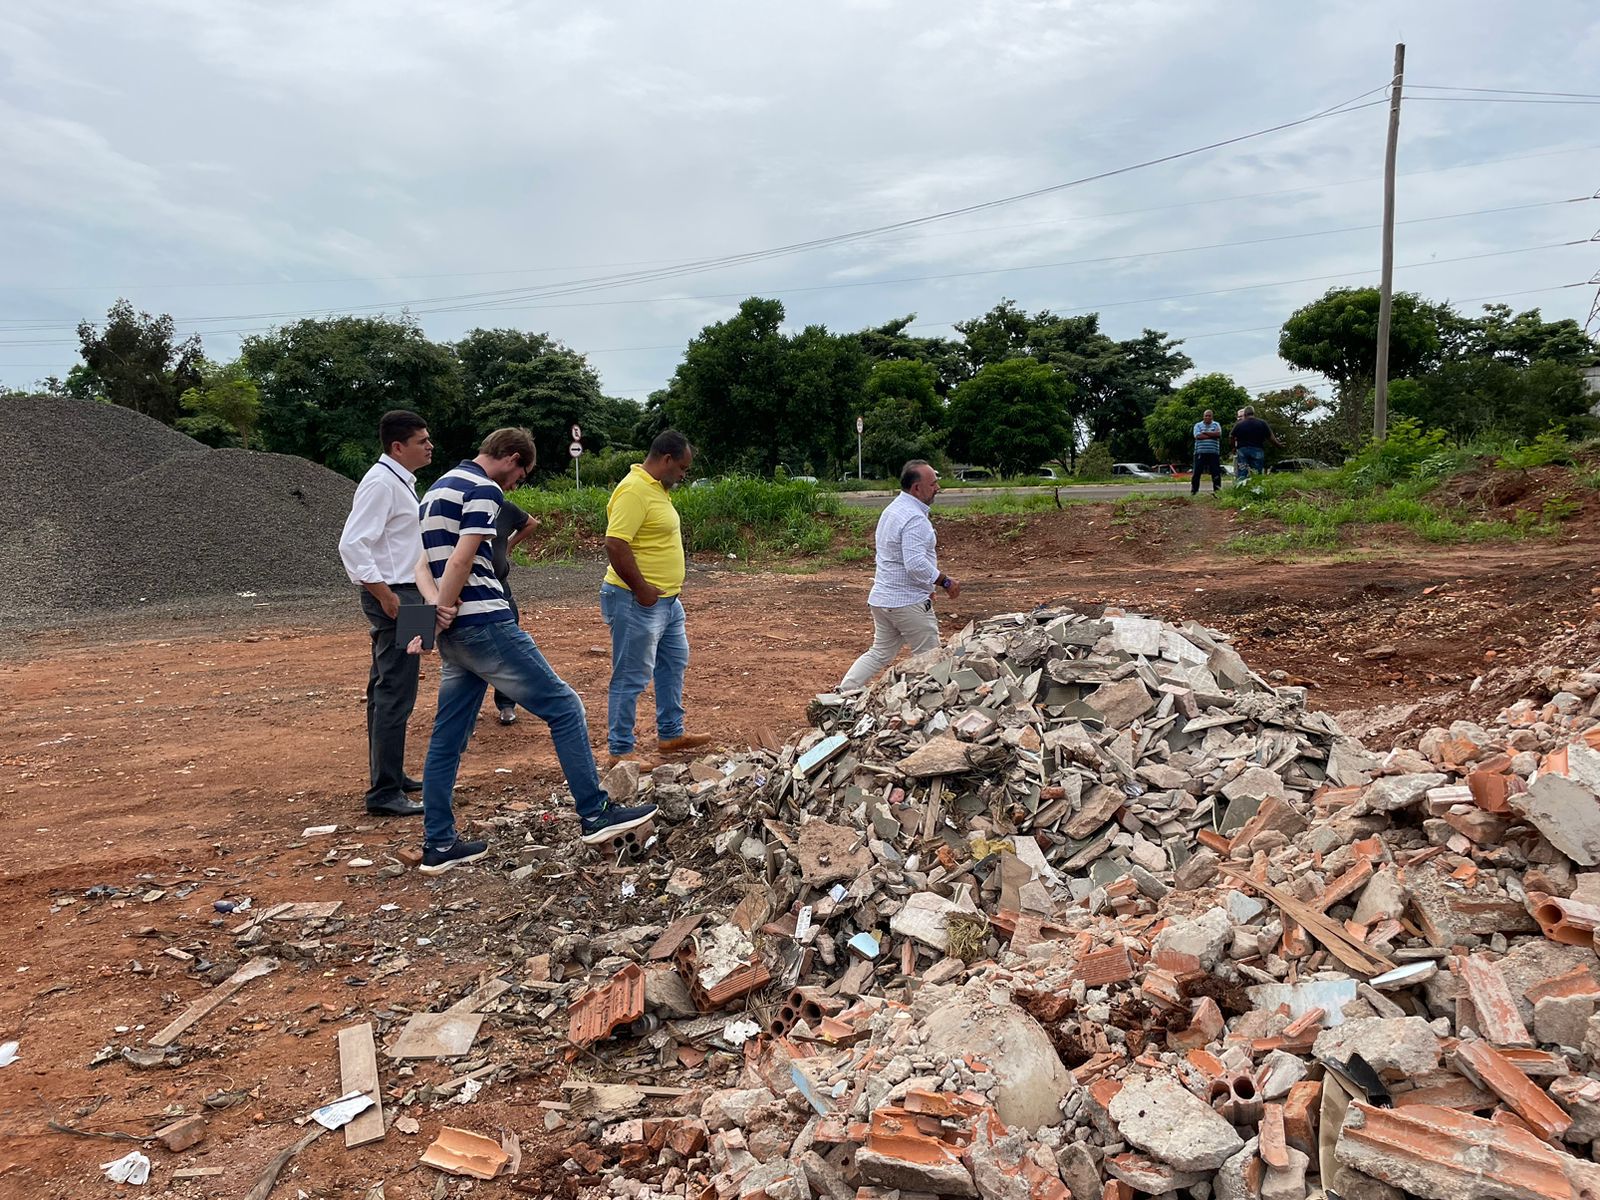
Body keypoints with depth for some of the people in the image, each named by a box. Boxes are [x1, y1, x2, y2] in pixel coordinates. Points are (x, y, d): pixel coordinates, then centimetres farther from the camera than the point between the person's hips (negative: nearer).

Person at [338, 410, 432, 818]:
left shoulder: (399, 481, 15)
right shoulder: (380, 483, -15)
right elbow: (352, 544, -22)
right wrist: (384, 594, -23)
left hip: (403, 594, 11)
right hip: (393, 596, -11)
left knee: (385, 690, 17)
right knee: (395, 696, -10)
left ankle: (389, 775, 28)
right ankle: (384, 793, -7)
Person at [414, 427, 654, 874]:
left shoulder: (437, 490, 21)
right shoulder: (484, 489, -9)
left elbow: (422, 561, 12)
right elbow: (461, 560, -19)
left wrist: (436, 607, -5)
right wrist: (443, 612, -8)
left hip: (454, 636, 10)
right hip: (485, 625, -10)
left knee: (448, 738, 11)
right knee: (563, 707, -2)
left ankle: (438, 845, 15)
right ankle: (595, 814, 2)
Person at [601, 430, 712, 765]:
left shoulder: (656, 487, 13)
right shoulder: (634, 490, -20)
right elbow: (615, 545, -27)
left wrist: (671, 585, 16)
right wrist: (642, 590, -22)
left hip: (667, 600, 11)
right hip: (638, 603, -11)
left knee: (674, 664, 21)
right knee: (631, 678, -2)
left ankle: (670, 734, 33)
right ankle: (619, 752, 8)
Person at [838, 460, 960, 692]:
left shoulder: (893, 509, 14)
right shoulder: (914, 518, -20)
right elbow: (916, 564, -28)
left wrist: (926, 586, 24)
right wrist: (945, 582, -17)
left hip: (882, 598, 10)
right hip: (907, 602, -10)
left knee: (880, 653, 16)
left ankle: (843, 693, 11)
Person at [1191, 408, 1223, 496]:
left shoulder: (1216, 425, 11)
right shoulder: (1198, 425, 8)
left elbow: (1218, 433, -8)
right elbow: (1198, 436, -9)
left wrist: (1205, 432, -8)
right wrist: (1212, 435, -7)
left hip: (1213, 453, 1)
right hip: (1200, 453, -1)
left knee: (1216, 472, 1)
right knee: (1197, 472, 0)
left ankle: (1217, 490, 8)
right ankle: (1194, 490, 5)